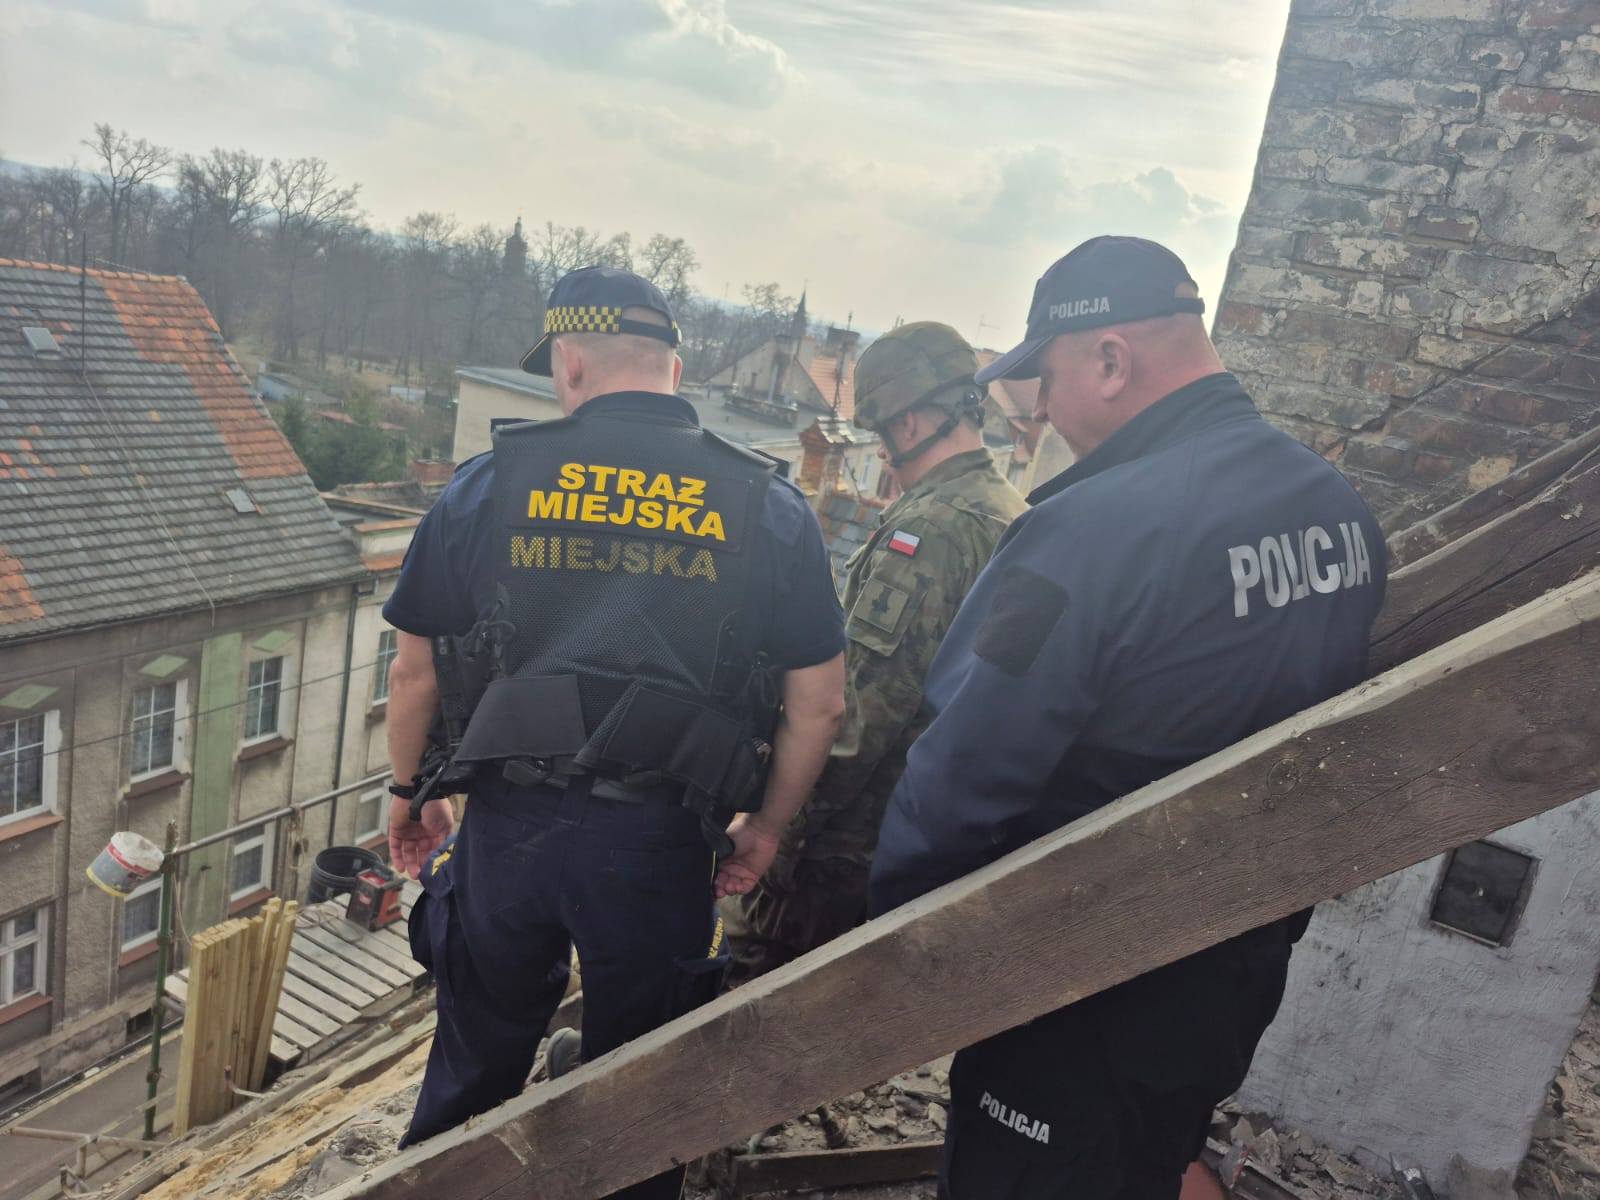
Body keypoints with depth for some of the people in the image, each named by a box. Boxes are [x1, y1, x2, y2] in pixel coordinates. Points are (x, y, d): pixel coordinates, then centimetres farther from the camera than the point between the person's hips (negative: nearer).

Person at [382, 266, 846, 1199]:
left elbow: (415, 672, 5)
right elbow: (820, 704, -1)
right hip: (660, 843, 0)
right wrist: (765, 830, 12)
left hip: (508, 824, 1)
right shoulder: (767, 505, -1)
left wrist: (408, 792, 20)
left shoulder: (494, 480, -1)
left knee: (470, 1075, 23)